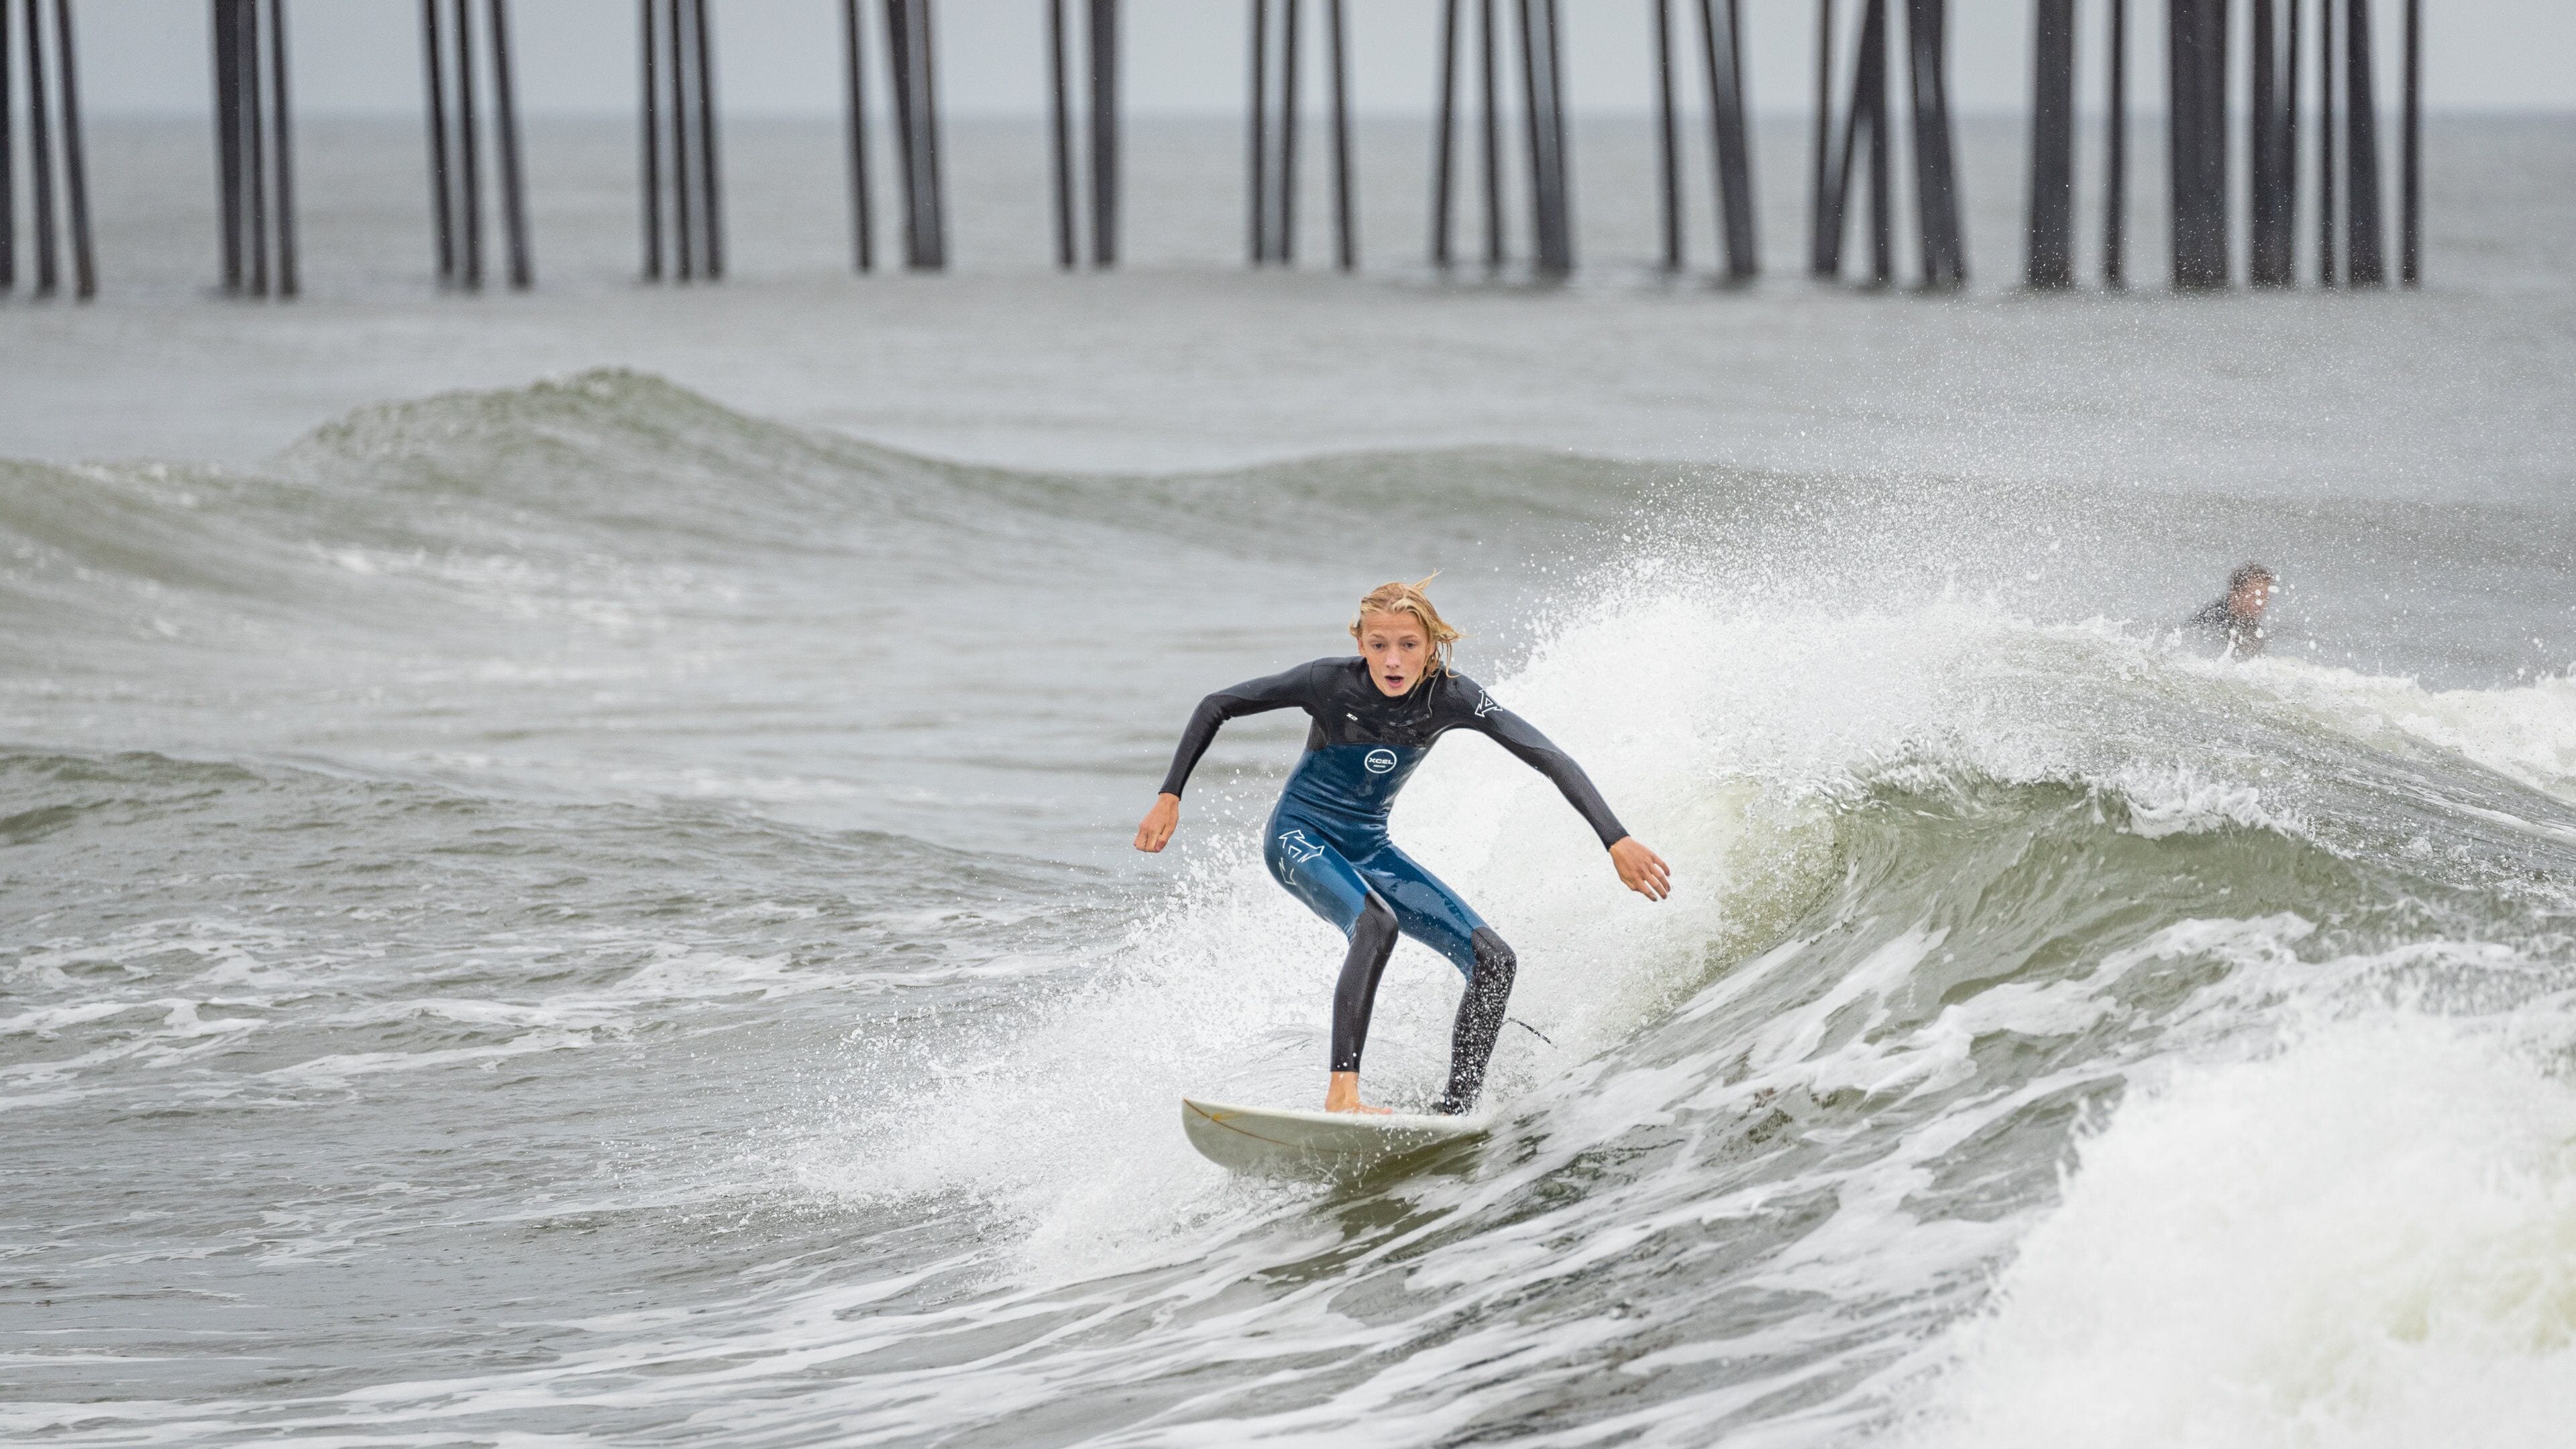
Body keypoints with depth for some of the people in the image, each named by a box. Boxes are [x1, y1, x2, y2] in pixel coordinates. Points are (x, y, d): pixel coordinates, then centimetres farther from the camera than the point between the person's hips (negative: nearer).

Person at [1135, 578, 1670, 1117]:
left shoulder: (1451, 697, -16)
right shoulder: (1330, 683, -21)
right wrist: (1169, 796, -12)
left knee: (1495, 962, -9)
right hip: (1301, 839, -5)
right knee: (1376, 924, -36)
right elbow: (1217, 706, -9)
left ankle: (1455, 1112, -4)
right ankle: (1342, 1092, -40)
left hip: (1368, 848, 5)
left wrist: (1617, 841, -27)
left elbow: (1551, 760, -19)